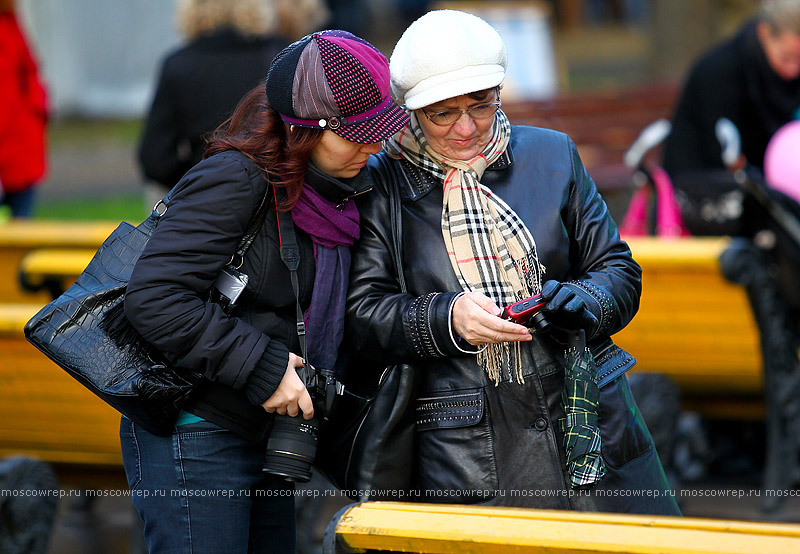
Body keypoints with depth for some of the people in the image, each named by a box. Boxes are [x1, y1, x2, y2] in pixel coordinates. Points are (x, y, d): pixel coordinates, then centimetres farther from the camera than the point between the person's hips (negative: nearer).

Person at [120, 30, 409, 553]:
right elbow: (154, 298, -24)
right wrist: (262, 366, -21)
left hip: (264, 430, 9)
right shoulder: (233, 180, -17)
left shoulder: (326, 193, 9)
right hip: (193, 437, -9)